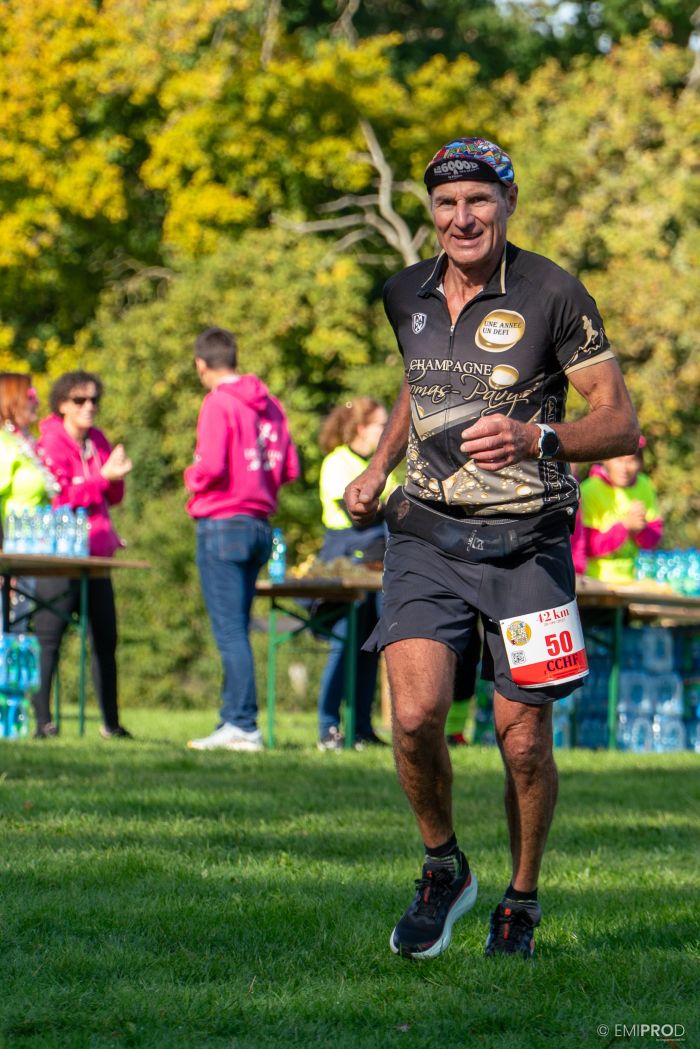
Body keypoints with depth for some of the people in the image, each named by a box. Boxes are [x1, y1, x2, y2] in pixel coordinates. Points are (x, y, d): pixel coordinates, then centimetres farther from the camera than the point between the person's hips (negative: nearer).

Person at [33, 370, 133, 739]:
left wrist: (117, 477, -4)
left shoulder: (98, 441, 14)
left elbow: (112, 498, 17)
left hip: (96, 554, 7)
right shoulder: (50, 443, -7)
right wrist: (102, 477, -15)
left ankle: (111, 722, 17)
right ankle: (41, 719, -6)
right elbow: (59, 498, -15)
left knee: (106, 639, 10)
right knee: (47, 638, -8)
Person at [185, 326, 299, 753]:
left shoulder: (219, 403, -10)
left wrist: (192, 477, 1)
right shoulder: (271, 405, 12)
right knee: (237, 630, 13)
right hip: (260, 523, 7)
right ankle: (233, 722, 14)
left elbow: (211, 467, -19)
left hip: (222, 522, -7)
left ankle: (244, 725, -11)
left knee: (230, 631, -7)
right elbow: (290, 469, 11)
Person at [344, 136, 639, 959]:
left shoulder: (551, 295, -9)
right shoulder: (407, 296, 5)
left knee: (523, 740, 2)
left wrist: (535, 438, -26)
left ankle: (521, 900, 26)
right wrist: (378, 468, 14)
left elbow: (620, 423, -9)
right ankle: (443, 870, 12)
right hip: (427, 534, 3)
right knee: (416, 718, -15)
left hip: (526, 543, -3)